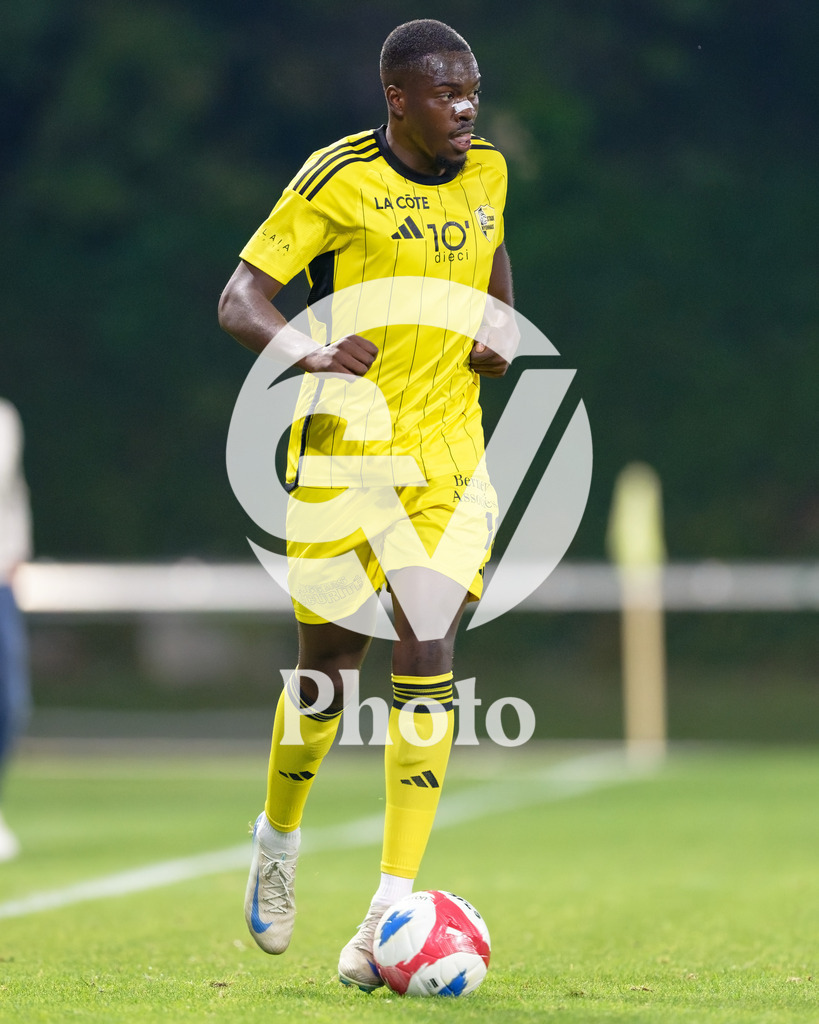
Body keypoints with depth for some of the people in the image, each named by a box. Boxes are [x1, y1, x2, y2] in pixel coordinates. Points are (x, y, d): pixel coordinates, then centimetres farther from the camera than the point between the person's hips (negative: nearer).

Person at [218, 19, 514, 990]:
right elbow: (239, 298, -11)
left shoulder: (487, 173, 6)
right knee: (327, 669, 5)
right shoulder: (341, 178, -10)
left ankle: (391, 911, -10)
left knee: (428, 662, -11)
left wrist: (499, 331, 7)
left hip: (447, 454, 3)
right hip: (343, 451, -3)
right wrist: (308, 351, -30)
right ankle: (277, 840, 35)